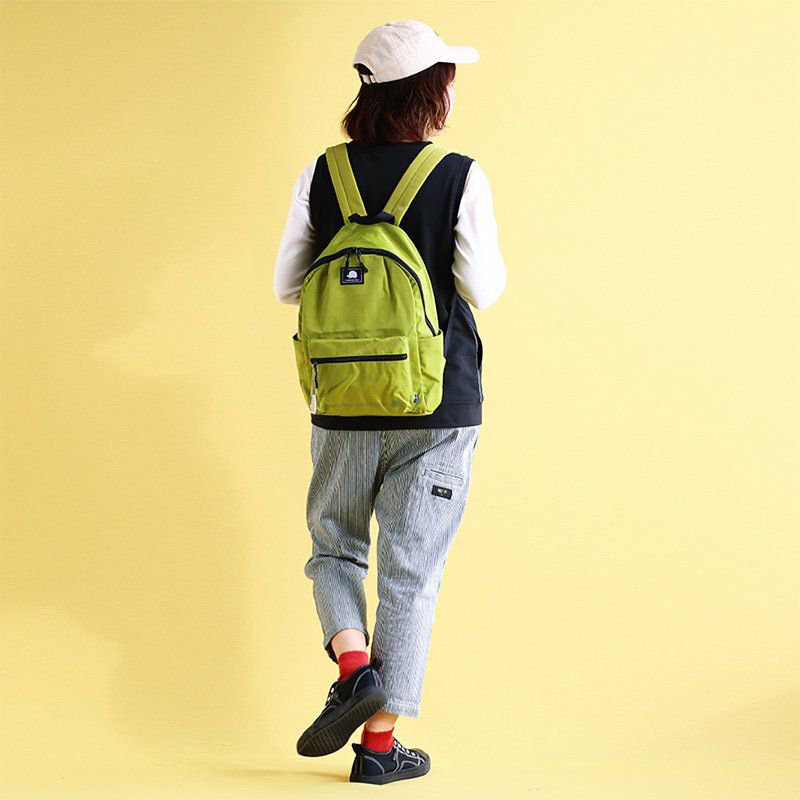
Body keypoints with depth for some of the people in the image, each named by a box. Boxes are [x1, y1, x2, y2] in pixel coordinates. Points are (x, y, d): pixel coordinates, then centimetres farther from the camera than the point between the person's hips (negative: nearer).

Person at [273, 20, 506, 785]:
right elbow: (482, 289, -9)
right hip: (437, 407, -2)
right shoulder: (460, 177, -9)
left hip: (344, 406, 2)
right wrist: (493, 254, 11)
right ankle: (381, 743, 10)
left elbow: (286, 284, 4)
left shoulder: (320, 177, -1)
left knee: (333, 547, 21)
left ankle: (353, 665, -4)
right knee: (410, 573, 6)